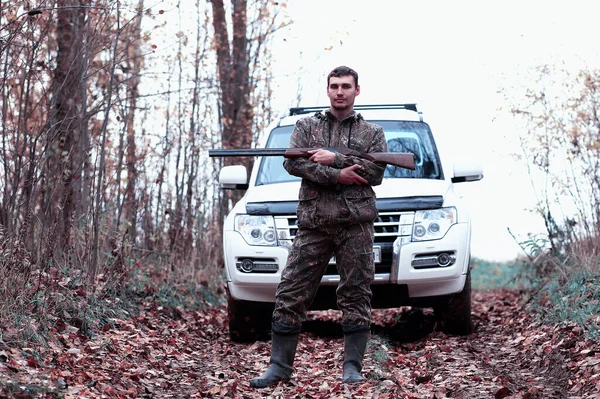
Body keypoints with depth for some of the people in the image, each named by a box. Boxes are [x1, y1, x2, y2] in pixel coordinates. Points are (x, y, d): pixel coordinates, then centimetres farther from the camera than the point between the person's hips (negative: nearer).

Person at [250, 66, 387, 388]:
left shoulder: (372, 133, 14)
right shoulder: (306, 126, 15)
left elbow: (375, 172, -2)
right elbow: (293, 163, -2)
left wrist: (335, 159, -10)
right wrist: (338, 175, -11)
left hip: (356, 224, -1)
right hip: (313, 224, 1)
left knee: (356, 295, -2)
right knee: (290, 294, -2)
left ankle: (352, 366, 3)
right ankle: (279, 365, 3)